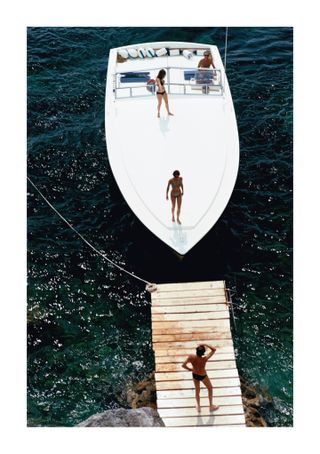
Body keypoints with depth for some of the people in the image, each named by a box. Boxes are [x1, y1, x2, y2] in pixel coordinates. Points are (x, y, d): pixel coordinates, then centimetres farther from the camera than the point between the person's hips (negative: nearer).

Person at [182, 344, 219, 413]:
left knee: (197, 390, 28)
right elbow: (214, 349, -29)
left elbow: (183, 365, -25)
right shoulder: (205, 359, -36)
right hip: (203, 376, -2)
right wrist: (205, 344, -29)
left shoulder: (191, 357, -31)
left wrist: (189, 369, -8)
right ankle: (211, 406, 43)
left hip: (195, 375, 2)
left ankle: (198, 407, 47)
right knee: (210, 388, 27)